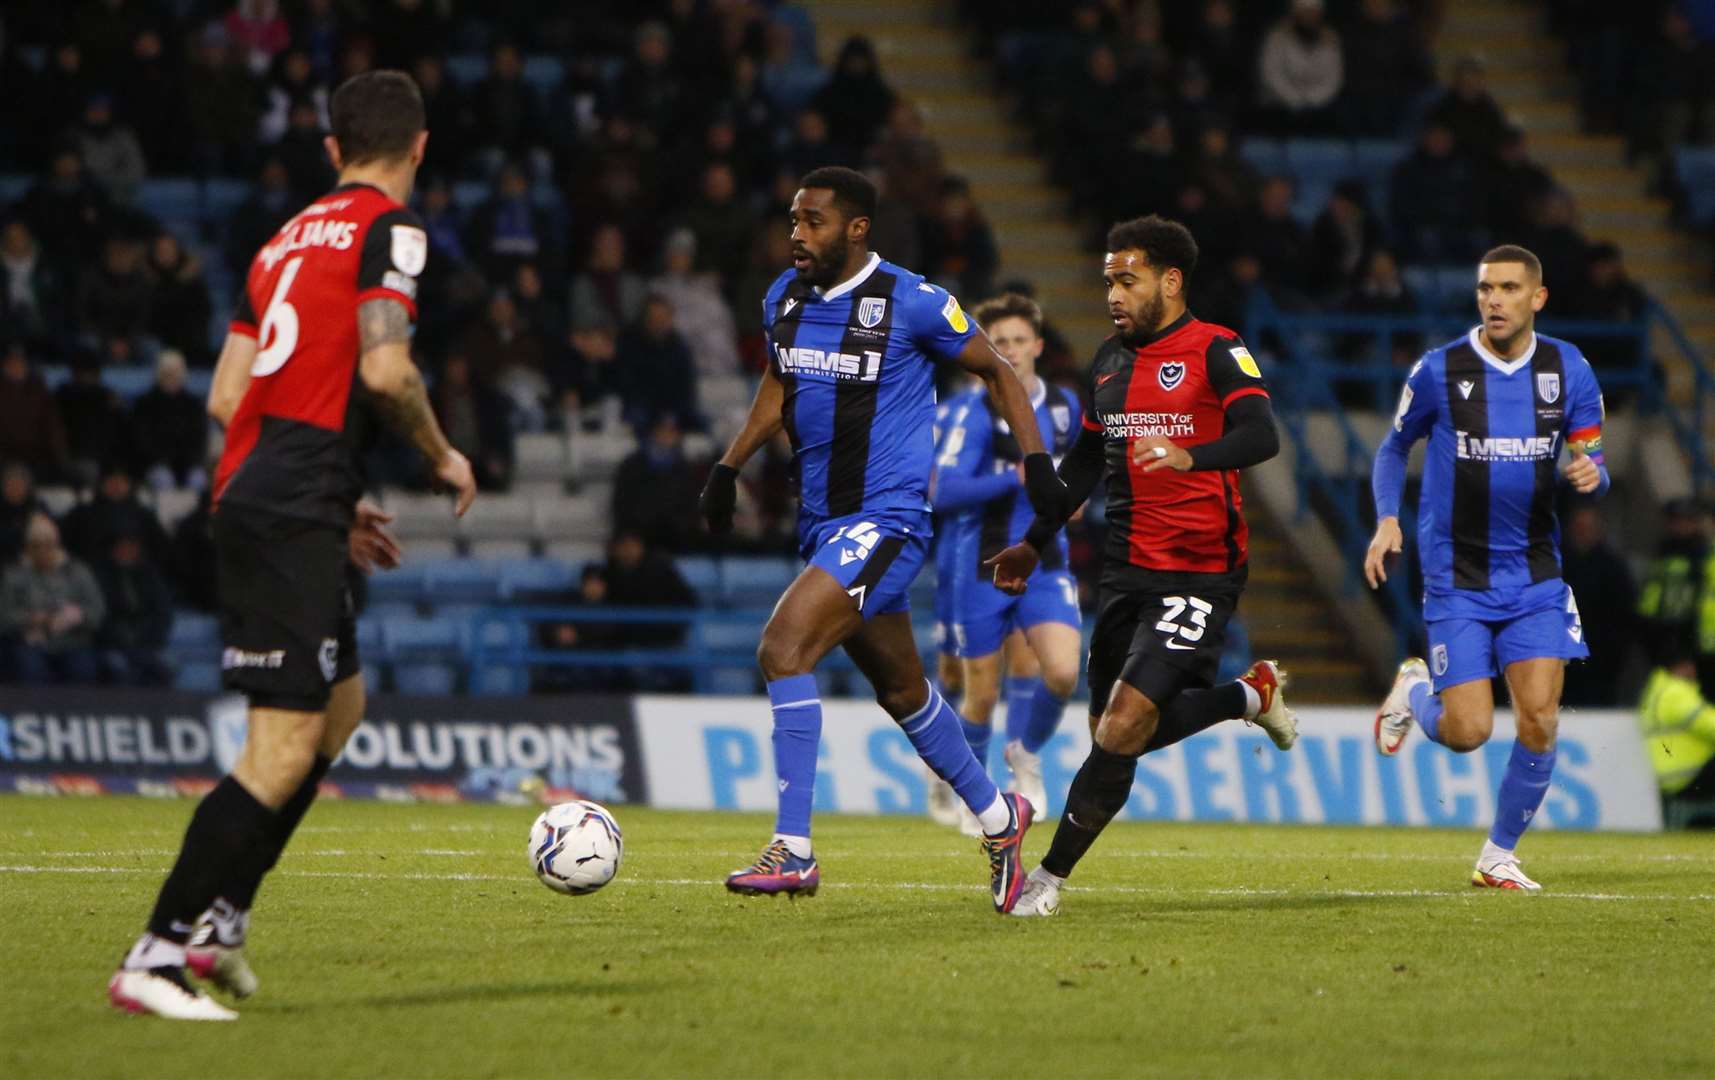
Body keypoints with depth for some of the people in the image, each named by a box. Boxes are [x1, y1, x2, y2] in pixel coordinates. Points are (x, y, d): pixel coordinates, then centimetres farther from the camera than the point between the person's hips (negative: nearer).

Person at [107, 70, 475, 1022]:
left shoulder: (289, 238, 20)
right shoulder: (389, 228, -4)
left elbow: (225, 396, 17)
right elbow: (384, 369, -17)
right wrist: (442, 457, 0)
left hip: (250, 496, 9)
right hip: (292, 520, -9)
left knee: (341, 703, 22)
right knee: (284, 749, -11)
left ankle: (218, 919, 19)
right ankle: (155, 957, -15)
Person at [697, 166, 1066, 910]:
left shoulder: (912, 303, -12)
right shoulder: (785, 299, 5)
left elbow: (995, 371, 1)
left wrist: (1035, 458, -8)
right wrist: (729, 466, 17)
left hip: (886, 520, -7)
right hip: (822, 520, 7)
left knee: (783, 647, -23)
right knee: (902, 690, 18)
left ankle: (793, 853, -22)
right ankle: (996, 817, 38)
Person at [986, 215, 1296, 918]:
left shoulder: (1216, 352, -9)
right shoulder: (1111, 360, 14)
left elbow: (1262, 436, -24)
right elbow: (1085, 459, 27)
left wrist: (1190, 456, -43)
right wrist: (1035, 542, 26)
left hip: (1200, 574, -8)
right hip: (1127, 570, 8)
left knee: (1126, 725, -17)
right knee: (1111, 732, 6)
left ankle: (1050, 877, -7)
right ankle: (1252, 694, 28)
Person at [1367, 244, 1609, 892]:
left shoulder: (1568, 370, 0)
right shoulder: (1438, 371, -7)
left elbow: (1592, 461, 5)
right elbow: (1395, 447, 8)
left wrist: (1591, 474, -20)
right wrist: (1386, 519, -7)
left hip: (1534, 576, 2)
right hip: (1456, 577, -2)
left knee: (1540, 721, -10)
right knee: (1467, 732, -9)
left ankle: (1499, 856, 10)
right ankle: (1414, 691, 28)